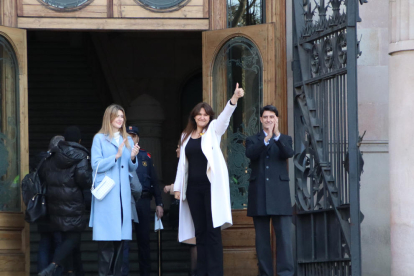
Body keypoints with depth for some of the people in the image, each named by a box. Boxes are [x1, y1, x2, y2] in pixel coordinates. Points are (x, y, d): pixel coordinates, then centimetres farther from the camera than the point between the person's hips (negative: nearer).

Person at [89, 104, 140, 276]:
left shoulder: (127, 140, 17)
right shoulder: (99, 139, 2)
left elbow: (132, 169, 17)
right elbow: (96, 165, -7)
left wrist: (133, 158, -3)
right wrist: (116, 156, -14)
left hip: (123, 193, 5)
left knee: (120, 235, 4)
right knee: (106, 236, -9)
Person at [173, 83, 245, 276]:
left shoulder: (213, 131, 3)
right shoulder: (186, 136, 14)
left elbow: (224, 117, -15)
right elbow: (182, 162, 15)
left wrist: (234, 99, -32)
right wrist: (178, 186, 9)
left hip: (211, 186, -4)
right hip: (193, 187, 4)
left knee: (213, 230, -6)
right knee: (200, 231, 6)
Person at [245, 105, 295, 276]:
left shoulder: (284, 139, 14)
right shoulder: (253, 140, 14)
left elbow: (288, 153, -8)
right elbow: (250, 153, -8)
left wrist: (277, 135, -23)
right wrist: (267, 138, -23)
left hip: (279, 192, -1)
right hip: (259, 192, 1)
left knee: (283, 234, -9)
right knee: (262, 236, 2)